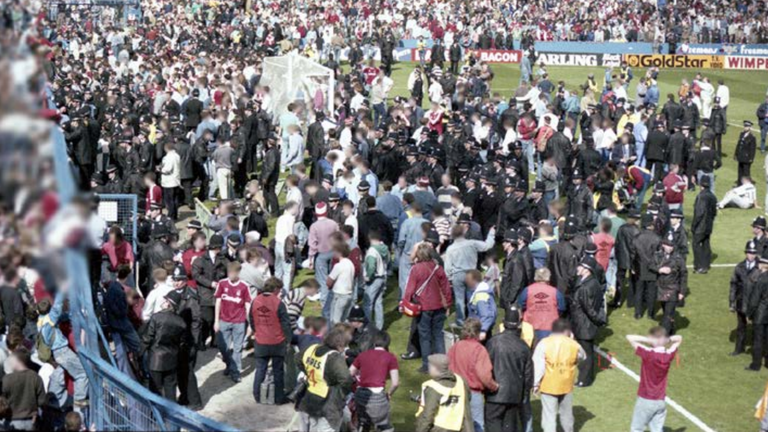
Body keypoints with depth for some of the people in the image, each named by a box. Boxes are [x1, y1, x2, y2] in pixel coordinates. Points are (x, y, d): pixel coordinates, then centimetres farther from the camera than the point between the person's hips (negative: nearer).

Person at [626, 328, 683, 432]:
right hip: (661, 401, 4)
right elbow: (679, 339, 11)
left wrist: (648, 340, -22)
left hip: (645, 400, -4)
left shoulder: (648, 354, -21)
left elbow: (629, 337, -19)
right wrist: (668, 340, -9)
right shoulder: (669, 355, -7)